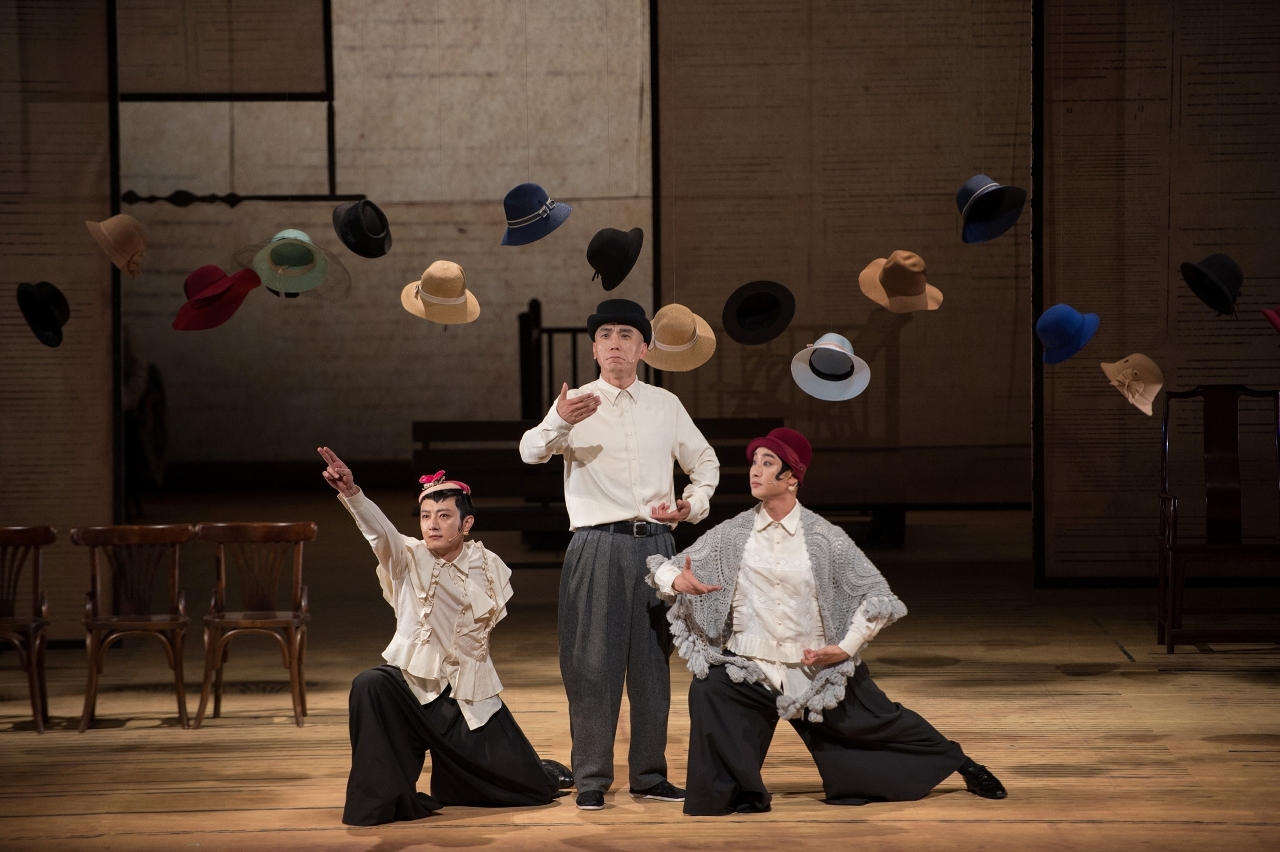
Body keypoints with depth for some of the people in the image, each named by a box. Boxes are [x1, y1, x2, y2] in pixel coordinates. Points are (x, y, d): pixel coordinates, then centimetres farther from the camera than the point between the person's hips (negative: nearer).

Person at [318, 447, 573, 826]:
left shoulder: (487, 565, -2)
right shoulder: (409, 558, -7)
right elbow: (379, 529, -28)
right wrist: (351, 492, -46)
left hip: (469, 691, 1)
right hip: (415, 680, -1)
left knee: (527, 786, 2)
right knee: (370, 686, -36)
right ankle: (381, 798, -22)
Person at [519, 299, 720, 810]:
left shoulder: (665, 405, 13)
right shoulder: (577, 403, 2)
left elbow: (705, 461, 25)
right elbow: (531, 452, -16)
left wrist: (694, 503, 4)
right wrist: (559, 422, -37)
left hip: (654, 543, 3)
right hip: (597, 547, -3)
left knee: (652, 659, 6)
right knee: (593, 662, -5)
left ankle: (650, 774, 15)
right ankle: (591, 779, 1)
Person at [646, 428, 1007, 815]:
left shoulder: (825, 538, -9)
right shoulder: (731, 534, -4)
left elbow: (876, 594, -4)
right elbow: (664, 569, -1)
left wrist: (846, 647, -12)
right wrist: (677, 581, -25)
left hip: (820, 667, -1)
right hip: (750, 666, 1)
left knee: (881, 723, 8)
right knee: (709, 690, -26)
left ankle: (958, 761, 37)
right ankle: (741, 793, -8)